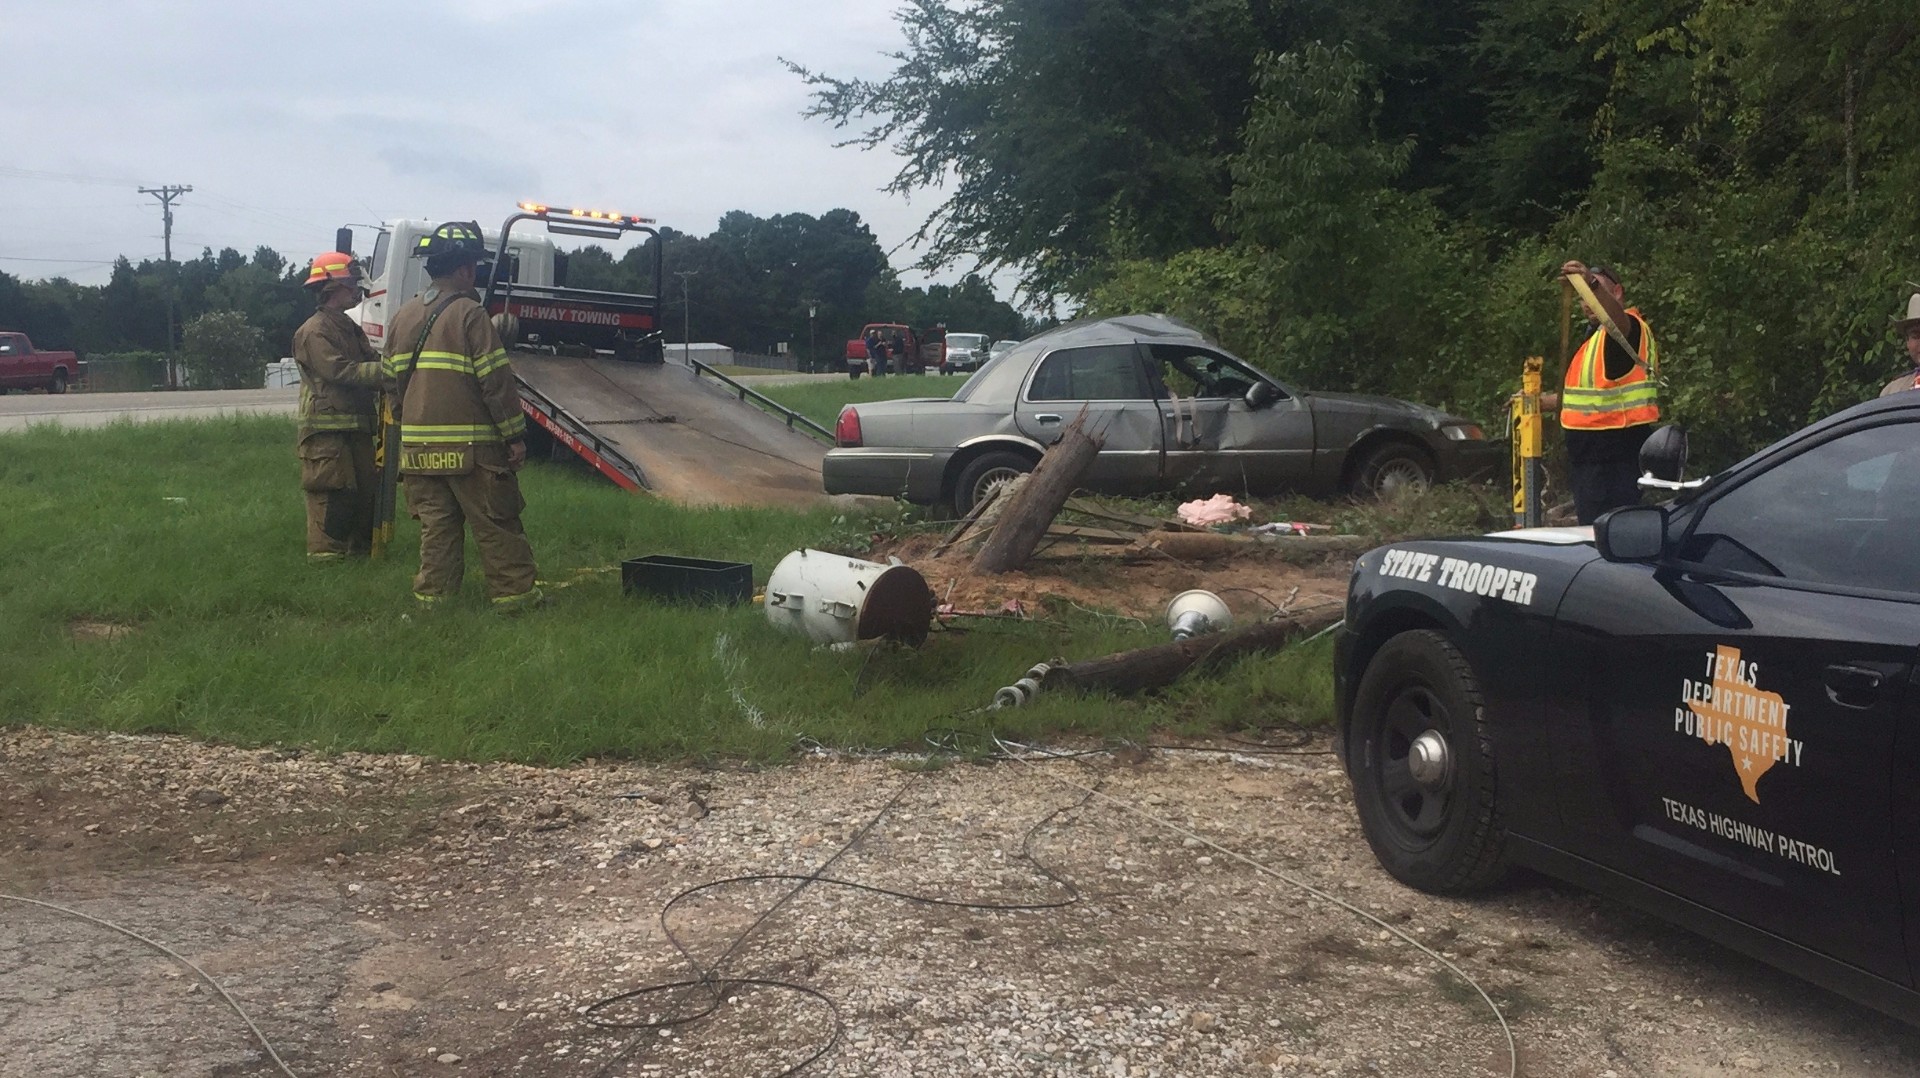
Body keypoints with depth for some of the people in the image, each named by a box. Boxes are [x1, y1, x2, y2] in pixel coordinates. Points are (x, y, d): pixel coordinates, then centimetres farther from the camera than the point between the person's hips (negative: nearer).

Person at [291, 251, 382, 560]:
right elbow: (341, 372, -20)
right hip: (327, 427, -9)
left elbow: (371, 361, 15)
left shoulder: (349, 328, 20)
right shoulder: (314, 331, -10)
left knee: (366, 487, 12)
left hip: (358, 426, 9)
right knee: (332, 491, -9)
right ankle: (324, 551, -3)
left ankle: (361, 547, 22)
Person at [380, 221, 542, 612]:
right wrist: (515, 435, -8)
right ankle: (512, 592, 6)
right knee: (497, 524, 2)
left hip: (418, 444, 7)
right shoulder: (468, 314, -11)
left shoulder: (404, 316, 12)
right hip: (470, 445, -6)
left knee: (436, 523, 12)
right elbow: (496, 381, -13)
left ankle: (432, 593, 13)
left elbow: (394, 378, 19)